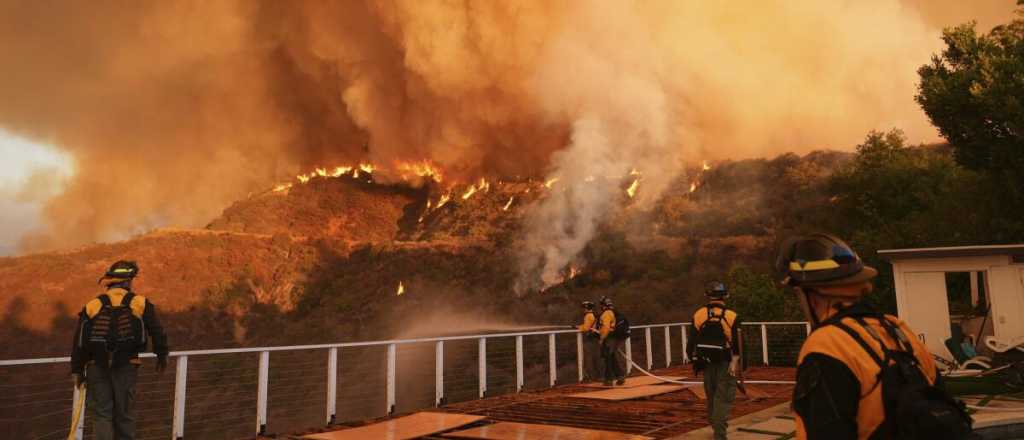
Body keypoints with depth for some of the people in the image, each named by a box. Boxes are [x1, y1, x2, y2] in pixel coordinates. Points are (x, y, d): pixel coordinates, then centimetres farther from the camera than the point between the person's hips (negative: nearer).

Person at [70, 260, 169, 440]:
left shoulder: (92, 305, 4)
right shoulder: (140, 303, -1)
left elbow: (78, 341, 3)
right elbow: (157, 332, 0)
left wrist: (77, 370, 11)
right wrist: (162, 356, 14)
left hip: (96, 366, 1)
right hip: (127, 366, -1)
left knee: (101, 413, 7)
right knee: (124, 413, 10)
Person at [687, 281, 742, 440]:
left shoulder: (698, 315, -2)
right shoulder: (731, 316, -10)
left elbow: (692, 339, 3)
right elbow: (737, 342, -14)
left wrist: (693, 357, 13)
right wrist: (735, 361, -11)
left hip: (706, 362, 4)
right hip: (725, 362, -4)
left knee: (712, 395, 18)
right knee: (724, 397, -1)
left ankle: (716, 426, 32)